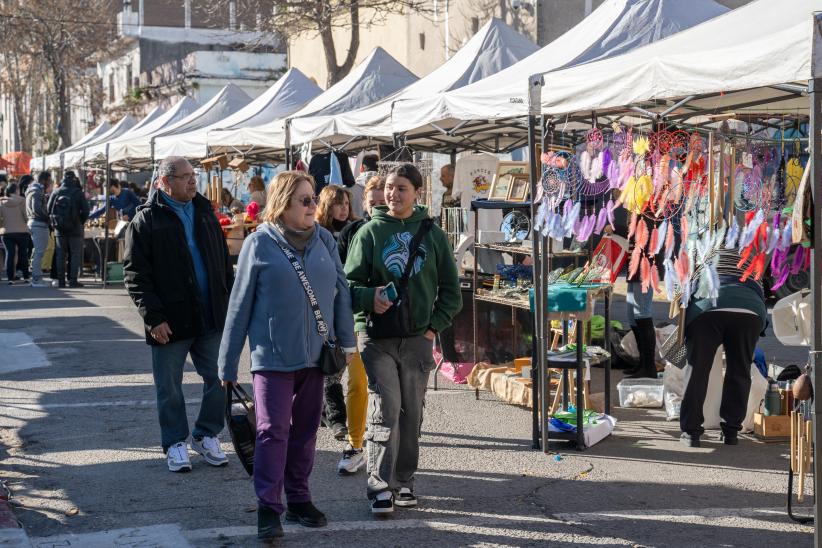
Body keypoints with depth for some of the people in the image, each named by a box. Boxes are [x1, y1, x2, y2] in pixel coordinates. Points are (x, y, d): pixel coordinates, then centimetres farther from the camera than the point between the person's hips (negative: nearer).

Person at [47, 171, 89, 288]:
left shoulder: (55, 193, 2)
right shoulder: (78, 193, -7)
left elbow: (49, 210, 3)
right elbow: (85, 210, -10)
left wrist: (54, 223, 13)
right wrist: (80, 222, 5)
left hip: (60, 229, 3)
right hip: (75, 229, -3)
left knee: (60, 255, 8)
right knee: (75, 255, 2)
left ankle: (60, 280, 8)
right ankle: (73, 280, -4)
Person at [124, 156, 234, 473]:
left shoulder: (204, 211, 11)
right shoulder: (147, 219, -5)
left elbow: (224, 261, 17)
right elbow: (135, 274, -8)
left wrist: (231, 301, 10)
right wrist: (153, 317, -15)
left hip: (211, 317, 4)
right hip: (170, 322, -4)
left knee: (220, 380, 7)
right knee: (169, 388, 6)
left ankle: (206, 435, 24)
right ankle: (175, 444, 21)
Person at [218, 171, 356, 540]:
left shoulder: (324, 240, 3)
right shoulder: (259, 243, -5)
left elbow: (341, 291, 8)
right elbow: (240, 304, -3)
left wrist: (346, 341, 4)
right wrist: (228, 364, -2)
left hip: (314, 354, 4)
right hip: (273, 355, -4)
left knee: (306, 429, 12)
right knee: (273, 430, -5)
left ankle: (299, 499, 25)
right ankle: (268, 508, 1)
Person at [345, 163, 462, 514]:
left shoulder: (432, 233, 7)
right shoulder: (370, 231, 2)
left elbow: (450, 288, 11)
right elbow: (350, 281, 0)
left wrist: (435, 326, 1)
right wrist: (370, 297, -20)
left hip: (418, 337, 2)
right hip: (377, 336, -2)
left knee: (411, 412, 8)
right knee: (385, 408, -10)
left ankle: (404, 482, 20)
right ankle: (380, 486, -3)